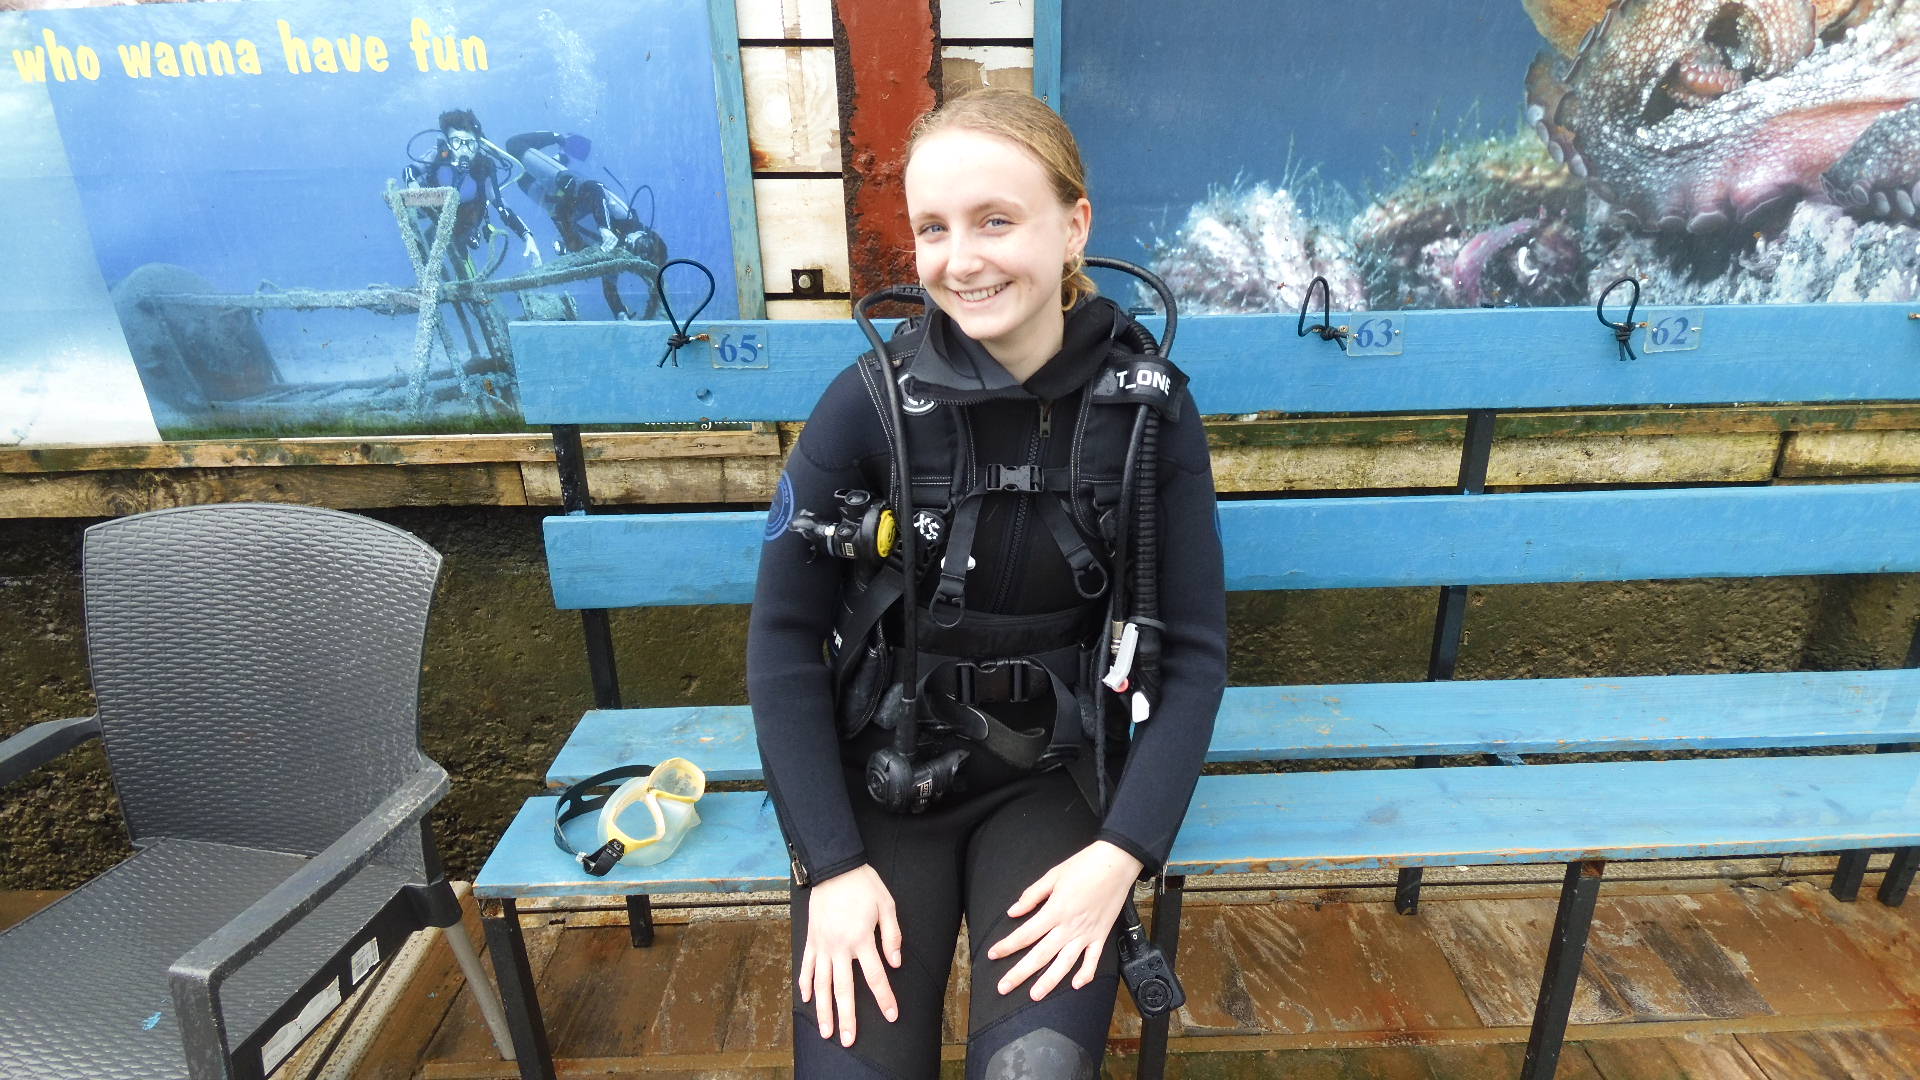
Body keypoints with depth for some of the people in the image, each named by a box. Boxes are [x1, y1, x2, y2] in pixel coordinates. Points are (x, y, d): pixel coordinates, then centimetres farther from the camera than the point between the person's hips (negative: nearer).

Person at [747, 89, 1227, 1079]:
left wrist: (1123, 854, -14)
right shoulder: (868, 403, -11)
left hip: (1053, 777, 1)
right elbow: (785, 637, -6)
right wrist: (833, 864, -11)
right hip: (881, 773, 0)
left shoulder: (1150, 410, -8)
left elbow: (1192, 650, -4)